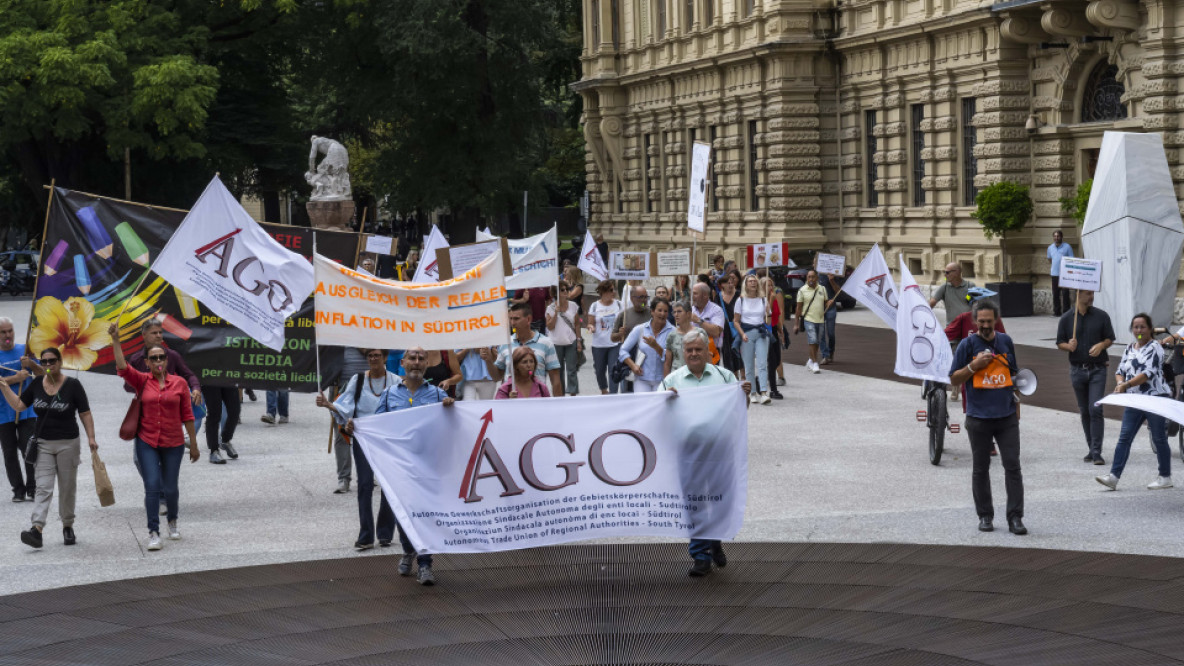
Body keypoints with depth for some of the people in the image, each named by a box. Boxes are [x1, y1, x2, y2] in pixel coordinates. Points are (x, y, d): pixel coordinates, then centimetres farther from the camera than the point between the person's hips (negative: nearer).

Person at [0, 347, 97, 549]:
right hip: (43, 444, 2)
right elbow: (18, 405, 8)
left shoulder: (72, 385, -6)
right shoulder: (36, 384, 5)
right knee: (43, 487, -9)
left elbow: (85, 414, -4)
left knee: (67, 488, 7)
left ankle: (68, 527, 22)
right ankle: (37, 529, -21)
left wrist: (91, 438, -13)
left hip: (67, 444, -2)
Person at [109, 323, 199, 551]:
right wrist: (115, 340, -28)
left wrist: (193, 444, 4)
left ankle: (172, 521, 36)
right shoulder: (142, 381, 0)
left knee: (170, 487, 9)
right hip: (147, 442, 0)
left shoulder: (179, 383, -2)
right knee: (152, 486, -8)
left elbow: (187, 415, 2)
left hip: (173, 444, 0)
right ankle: (153, 533, -3)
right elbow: (122, 367, -17)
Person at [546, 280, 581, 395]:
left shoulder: (573, 306, 3)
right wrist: (556, 312, -16)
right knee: (559, 370, 9)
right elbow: (550, 327, -9)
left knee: (571, 369, -4)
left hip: (571, 342, 1)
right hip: (556, 343, -1)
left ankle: (573, 393, -4)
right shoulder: (551, 308, -3)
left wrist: (579, 340, 4)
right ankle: (560, 394, 17)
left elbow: (577, 325, 8)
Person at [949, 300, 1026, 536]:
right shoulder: (967, 345, -1)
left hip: (1007, 417, 2)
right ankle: (985, 516, 18)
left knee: (1013, 466, -3)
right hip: (979, 417, -2)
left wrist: (1017, 405, 16)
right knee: (980, 469, 6)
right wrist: (973, 366, -15)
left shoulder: (1006, 341, 8)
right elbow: (954, 380, 0)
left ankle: (1015, 517, 1)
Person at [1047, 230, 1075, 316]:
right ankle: (1056, 311, 11)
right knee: (1055, 294, 5)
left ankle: (1066, 312, -2)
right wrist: (1049, 270, 15)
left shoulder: (1067, 247, 2)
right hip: (1054, 274, 4)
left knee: (1065, 293, -5)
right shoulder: (1050, 248, 14)